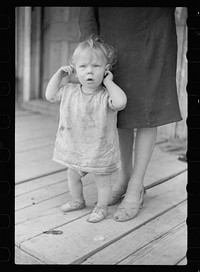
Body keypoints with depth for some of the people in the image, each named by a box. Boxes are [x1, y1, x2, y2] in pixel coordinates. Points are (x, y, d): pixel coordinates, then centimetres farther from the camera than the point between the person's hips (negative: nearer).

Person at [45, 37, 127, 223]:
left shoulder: (106, 95, -19)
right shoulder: (70, 91, -3)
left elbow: (120, 102, -38)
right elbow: (50, 95, 5)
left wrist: (108, 82, -27)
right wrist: (59, 74, -3)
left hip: (100, 150, -5)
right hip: (75, 149, 5)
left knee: (102, 181, 12)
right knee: (72, 176, 24)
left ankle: (101, 207, 34)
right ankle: (78, 201, 48)